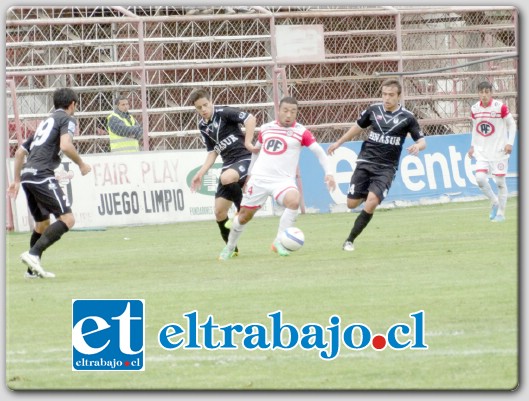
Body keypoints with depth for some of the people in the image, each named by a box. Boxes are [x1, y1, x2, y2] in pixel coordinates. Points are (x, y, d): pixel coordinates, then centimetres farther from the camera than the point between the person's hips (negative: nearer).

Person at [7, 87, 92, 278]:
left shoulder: (45, 123, 28)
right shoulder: (67, 119, 3)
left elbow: (20, 152, 28)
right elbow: (65, 146, -16)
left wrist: (17, 180, 34)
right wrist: (81, 164, -1)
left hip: (27, 175, 9)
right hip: (42, 175, -9)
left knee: (42, 223, 21)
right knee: (67, 219, -12)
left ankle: (33, 269, 22)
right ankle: (33, 254, -24)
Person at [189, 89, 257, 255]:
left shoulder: (223, 113, -10)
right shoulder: (203, 126, 12)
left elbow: (250, 118, -19)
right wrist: (201, 173, 11)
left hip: (245, 158, -8)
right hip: (229, 164, 8)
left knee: (226, 178, -39)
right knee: (219, 211, 1)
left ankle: (242, 211, -15)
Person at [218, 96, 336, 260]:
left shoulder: (301, 132, -2)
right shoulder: (266, 129, 9)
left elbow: (319, 151, -6)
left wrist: (328, 173, -19)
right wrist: (250, 173, 27)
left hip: (283, 180, -3)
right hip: (259, 178, 3)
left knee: (294, 201, -33)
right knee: (245, 215, 8)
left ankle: (279, 242, -22)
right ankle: (229, 248, 32)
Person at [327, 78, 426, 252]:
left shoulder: (407, 117, -3)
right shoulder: (374, 110, 4)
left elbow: (422, 141, 1)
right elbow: (358, 127, 21)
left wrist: (417, 146, -23)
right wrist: (339, 143, 26)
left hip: (386, 168, -3)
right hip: (366, 162, 3)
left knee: (371, 203, -23)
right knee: (352, 204, -3)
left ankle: (350, 240, -10)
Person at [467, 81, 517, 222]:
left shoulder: (500, 107, -11)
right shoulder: (475, 109, 2)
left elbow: (512, 124, -2)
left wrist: (510, 143, -11)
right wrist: (473, 146, 11)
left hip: (499, 150, -3)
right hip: (482, 151, 3)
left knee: (500, 181, -2)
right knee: (480, 178, -13)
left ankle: (501, 213, 11)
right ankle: (494, 202, 12)